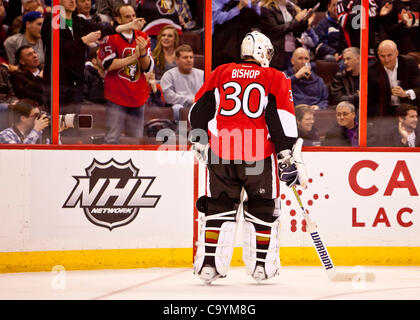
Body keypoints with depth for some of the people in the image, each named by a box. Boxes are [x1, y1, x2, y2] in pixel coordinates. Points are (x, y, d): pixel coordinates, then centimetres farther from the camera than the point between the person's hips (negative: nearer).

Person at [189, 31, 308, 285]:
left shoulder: (221, 73, 12)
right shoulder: (275, 78, 4)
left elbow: (199, 110, 14)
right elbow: (283, 119, -5)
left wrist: (200, 143, 28)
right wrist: (290, 158, -3)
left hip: (220, 152, 2)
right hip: (259, 155, -2)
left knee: (219, 207, 10)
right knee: (262, 209, 13)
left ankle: (208, 264, 4)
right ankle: (261, 265, 15)